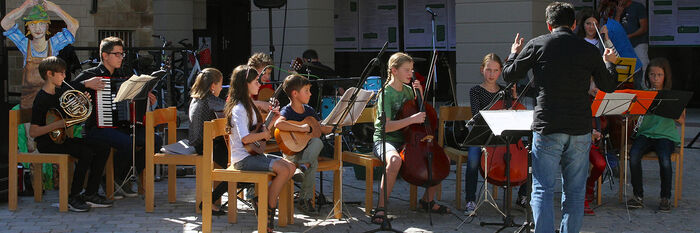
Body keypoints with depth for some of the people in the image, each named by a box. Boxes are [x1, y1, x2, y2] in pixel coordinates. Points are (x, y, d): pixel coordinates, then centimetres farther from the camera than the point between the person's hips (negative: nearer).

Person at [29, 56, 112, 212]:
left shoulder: (62, 90, 8)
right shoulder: (41, 99, -16)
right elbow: (33, 132, -20)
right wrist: (58, 124, -27)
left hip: (63, 137, 9)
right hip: (47, 142, -9)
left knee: (103, 148, -4)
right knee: (86, 153, -28)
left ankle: (90, 194, -1)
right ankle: (73, 198, -16)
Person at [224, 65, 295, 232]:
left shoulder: (248, 105, 16)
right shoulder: (238, 109, -15)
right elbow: (245, 138, -26)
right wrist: (264, 134, -12)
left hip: (254, 154, 10)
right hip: (243, 158, -10)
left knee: (291, 167, -4)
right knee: (283, 169, -23)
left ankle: (263, 198, 2)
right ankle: (269, 212, -11)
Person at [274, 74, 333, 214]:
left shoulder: (309, 110, 12)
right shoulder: (287, 111, -10)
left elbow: (325, 130, 19)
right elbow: (278, 124, -34)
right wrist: (300, 128, -32)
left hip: (309, 150, 5)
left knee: (317, 141, -29)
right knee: (314, 162, -32)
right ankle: (306, 198, -26)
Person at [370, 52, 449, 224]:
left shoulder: (408, 90, 9)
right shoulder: (386, 93, -11)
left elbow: (422, 112, 21)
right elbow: (386, 126, -21)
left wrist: (420, 93, 5)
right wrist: (412, 119, -29)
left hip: (406, 140, 7)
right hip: (385, 140, -7)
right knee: (395, 160, -40)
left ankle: (428, 199, 14)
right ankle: (381, 208, -30)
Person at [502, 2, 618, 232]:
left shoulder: (537, 45, -2)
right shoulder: (589, 50, 4)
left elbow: (509, 75, 8)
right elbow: (608, 86, 14)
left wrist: (514, 53, 28)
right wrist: (609, 63, 34)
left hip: (547, 129, -2)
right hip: (580, 129, 2)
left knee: (543, 190, 1)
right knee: (575, 191, 10)